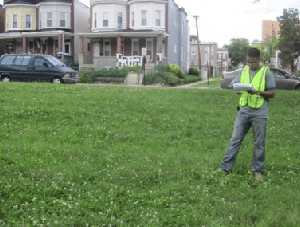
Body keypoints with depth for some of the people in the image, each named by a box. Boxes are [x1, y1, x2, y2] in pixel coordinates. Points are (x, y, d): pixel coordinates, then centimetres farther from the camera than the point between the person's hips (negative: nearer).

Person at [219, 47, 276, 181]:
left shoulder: (266, 73, -4)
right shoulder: (244, 71, 8)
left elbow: (272, 93, -4)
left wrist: (258, 92, -20)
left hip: (259, 114, -3)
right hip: (243, 111, 3)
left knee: (259, 143, 7)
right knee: (235, 140, 5)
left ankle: (257, 171, 20)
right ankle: (225, 167, 11)